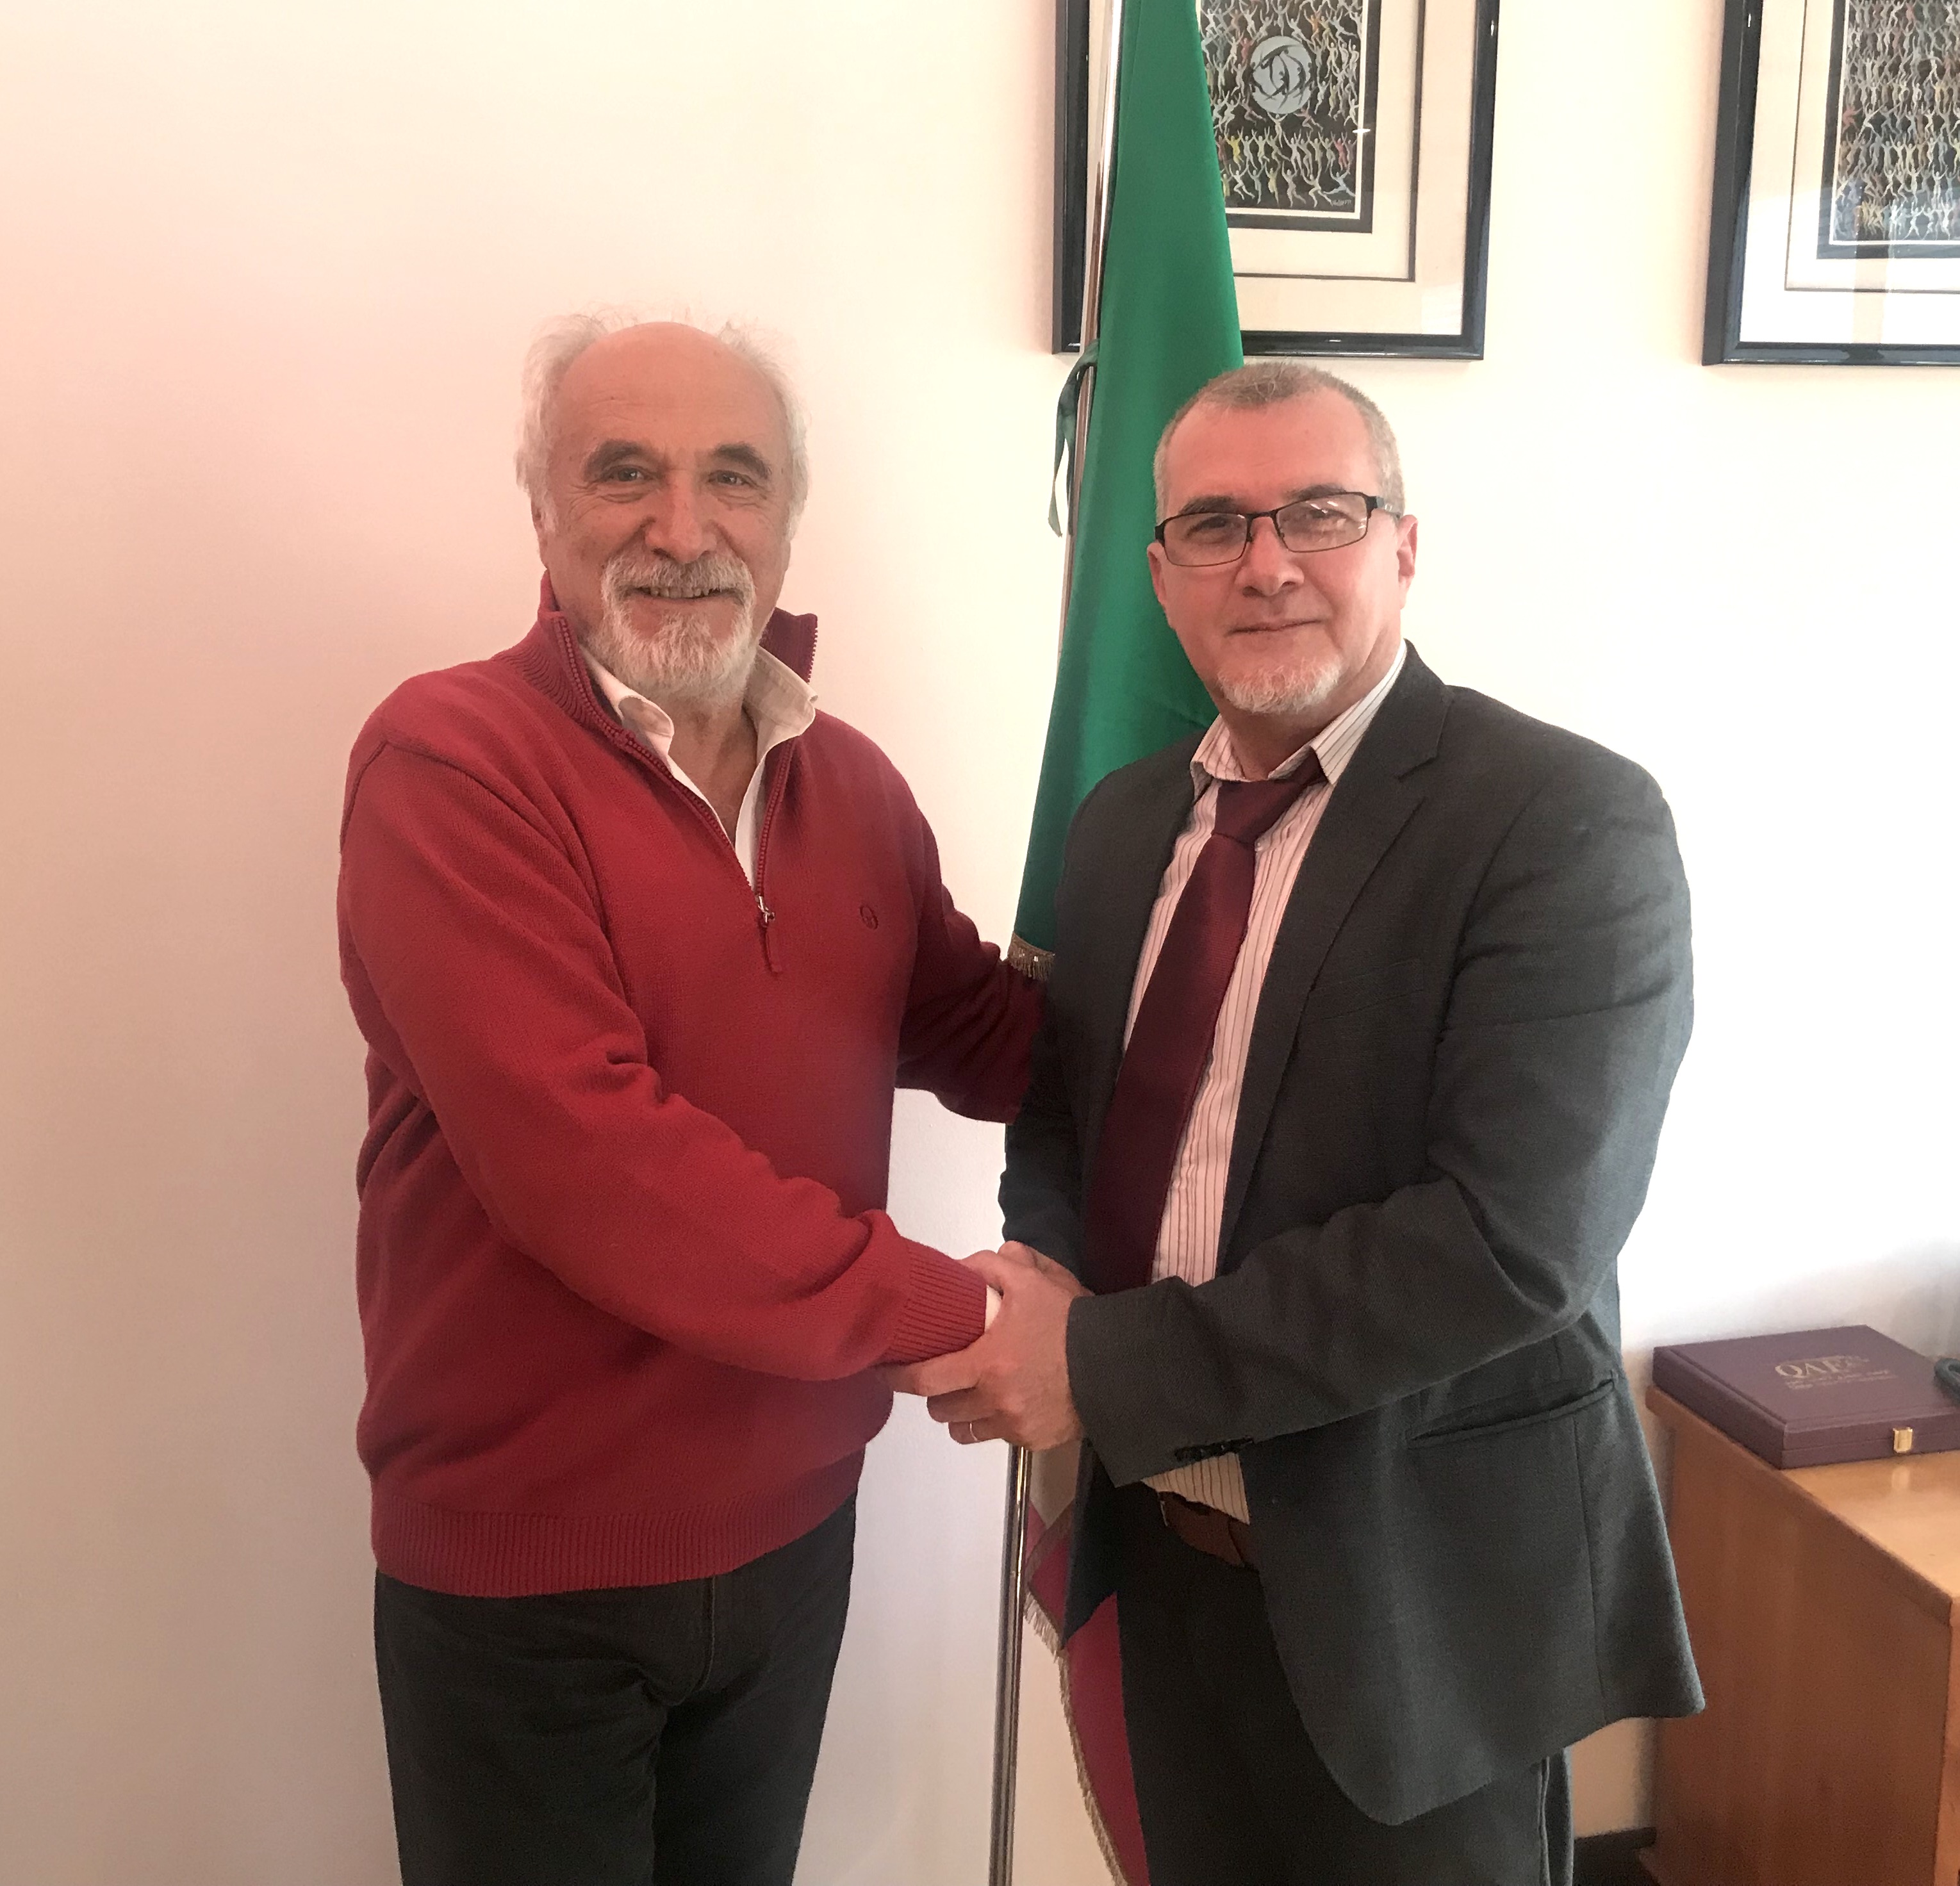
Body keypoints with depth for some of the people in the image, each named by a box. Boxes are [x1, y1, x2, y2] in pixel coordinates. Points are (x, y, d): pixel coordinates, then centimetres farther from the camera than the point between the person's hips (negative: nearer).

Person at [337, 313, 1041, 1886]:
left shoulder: (851, 782, 2)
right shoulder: (448, 759, -17)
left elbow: (983, 1035, 12)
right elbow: (581, 1157, -26)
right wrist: (945, 1312, -20)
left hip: (794, 1533, 6)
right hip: (523, 1574, -5)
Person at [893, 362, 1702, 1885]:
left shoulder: (1568, 820, -17)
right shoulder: (1125, 820, 5)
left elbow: (1510, 1238, -26)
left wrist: (1105, 1366, -22)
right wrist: (1046, 1274, -8)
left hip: (1417, 1586, -5)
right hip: (1169, 1547, 6)